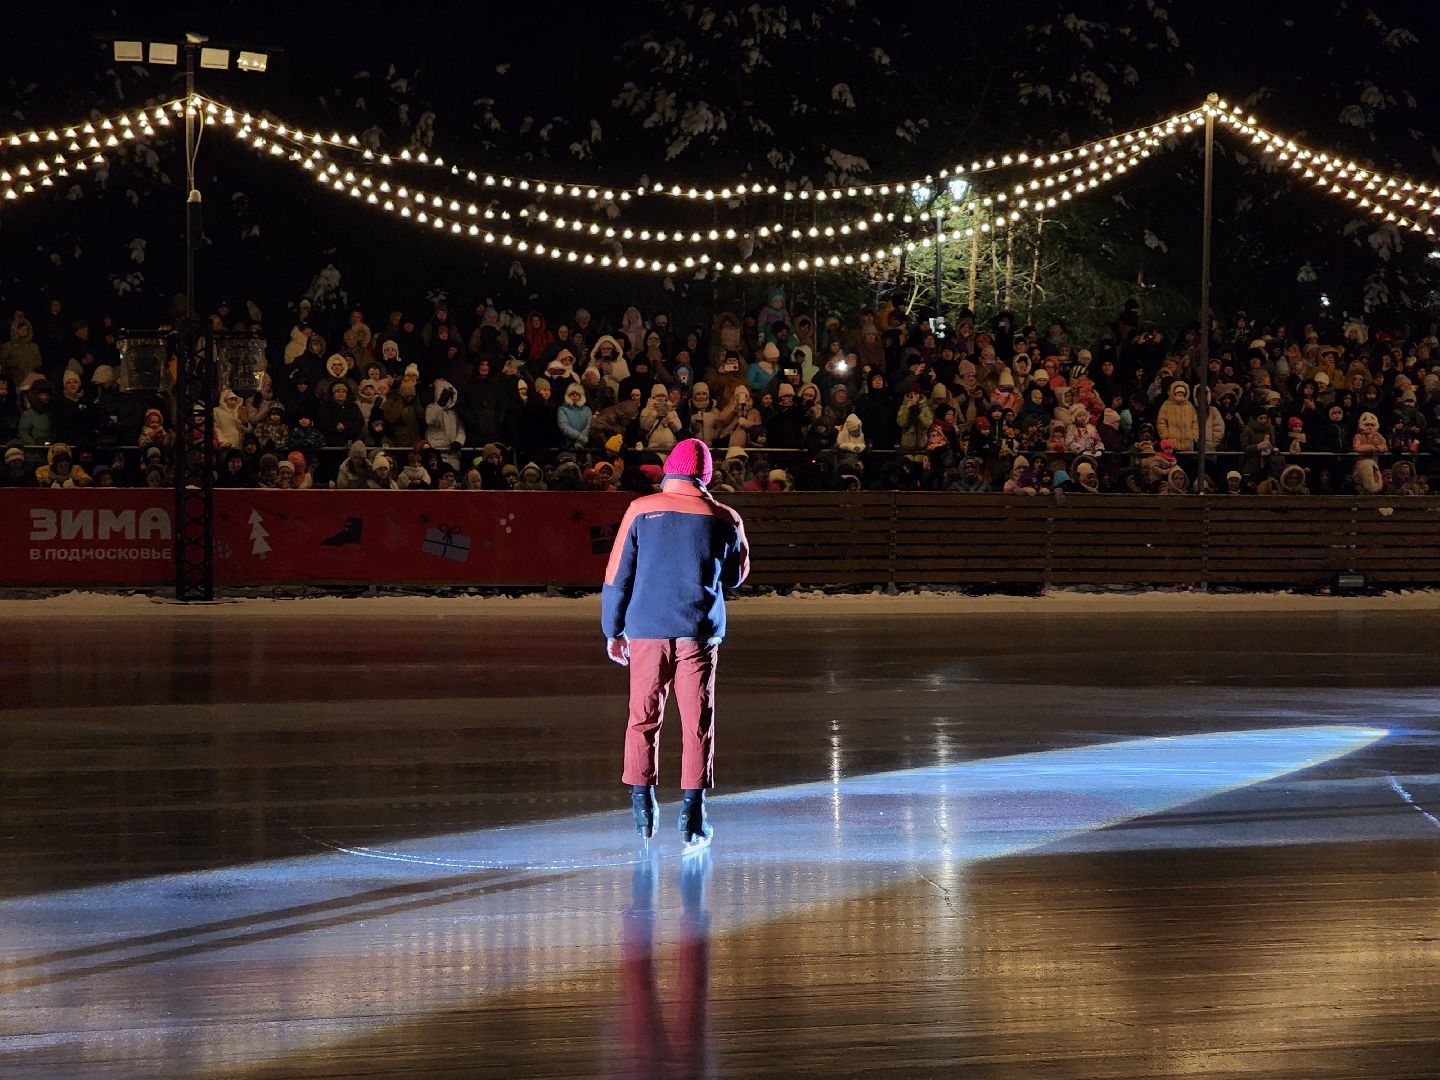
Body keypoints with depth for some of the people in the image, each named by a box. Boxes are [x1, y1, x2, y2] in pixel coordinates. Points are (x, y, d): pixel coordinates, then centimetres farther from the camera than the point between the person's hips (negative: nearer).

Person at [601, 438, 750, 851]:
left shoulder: (641, 511, -1)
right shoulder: (724, 519, 2)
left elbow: (617, 575, 1)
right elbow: (734, 578, 15)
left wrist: (613, 630, 9)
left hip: (647, 631, 0)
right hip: (699, 632, 0)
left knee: (643, 718, 11)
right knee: (698, 724, 3)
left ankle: (642, 806, 12)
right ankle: (692, 814, -1)